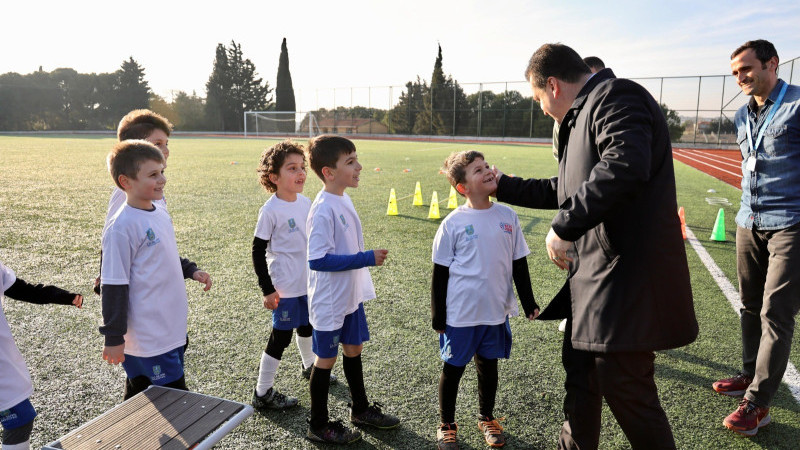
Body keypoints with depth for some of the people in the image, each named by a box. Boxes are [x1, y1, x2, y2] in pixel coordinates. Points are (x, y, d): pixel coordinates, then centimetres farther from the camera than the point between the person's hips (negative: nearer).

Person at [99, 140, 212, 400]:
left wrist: (191, 270, 7)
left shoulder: (161, 213, 6)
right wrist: (113, 338, -13)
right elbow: (113, 286, -17)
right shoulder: (122, 227, -19)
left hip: (173, 328, 8)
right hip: (147, 338, -8)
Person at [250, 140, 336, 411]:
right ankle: (262, 393, 17)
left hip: (309, 281, 7)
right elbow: (258, 251, -13)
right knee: (281, 336, 1)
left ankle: (310, 366, 49)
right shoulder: (271, 210, -18)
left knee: (307, 326, 24)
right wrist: (267, 289, -14)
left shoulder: (306, 202, 2)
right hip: (285, 286, -7)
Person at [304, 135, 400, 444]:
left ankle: (360, 409, 41)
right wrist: (367, 258, -26)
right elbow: (317, 260, -27)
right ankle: (319, 425, 28)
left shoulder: (344, 201, 3)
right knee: (326, 359, 7)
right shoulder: (323, 210, -24)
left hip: (351, 296, 8)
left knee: (354, 350, 21)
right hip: (330, 302, -8)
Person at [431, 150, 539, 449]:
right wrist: (438, 315, -3)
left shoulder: (507, 216, -2)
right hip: (460, 314, -3)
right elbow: (440, 273, -5)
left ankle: (487, 418, 43)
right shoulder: (453, 223, -11)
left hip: (496, 312, 3)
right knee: (452, 369, 13)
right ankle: (447, 425, 34)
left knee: (489, 365, 20)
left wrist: (528, 302, 9)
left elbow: (519, 265, 7)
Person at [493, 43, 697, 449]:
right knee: (580, 377, 21)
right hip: (592, 277, 11)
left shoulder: (615, 96, -12)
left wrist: (563, 226, -26)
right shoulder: (582, 115, 20)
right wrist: (503, 186, 28)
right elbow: (564, 190, 27)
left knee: (624, 391, -1)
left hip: (627, 275, -11)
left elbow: (625, 166, -31)